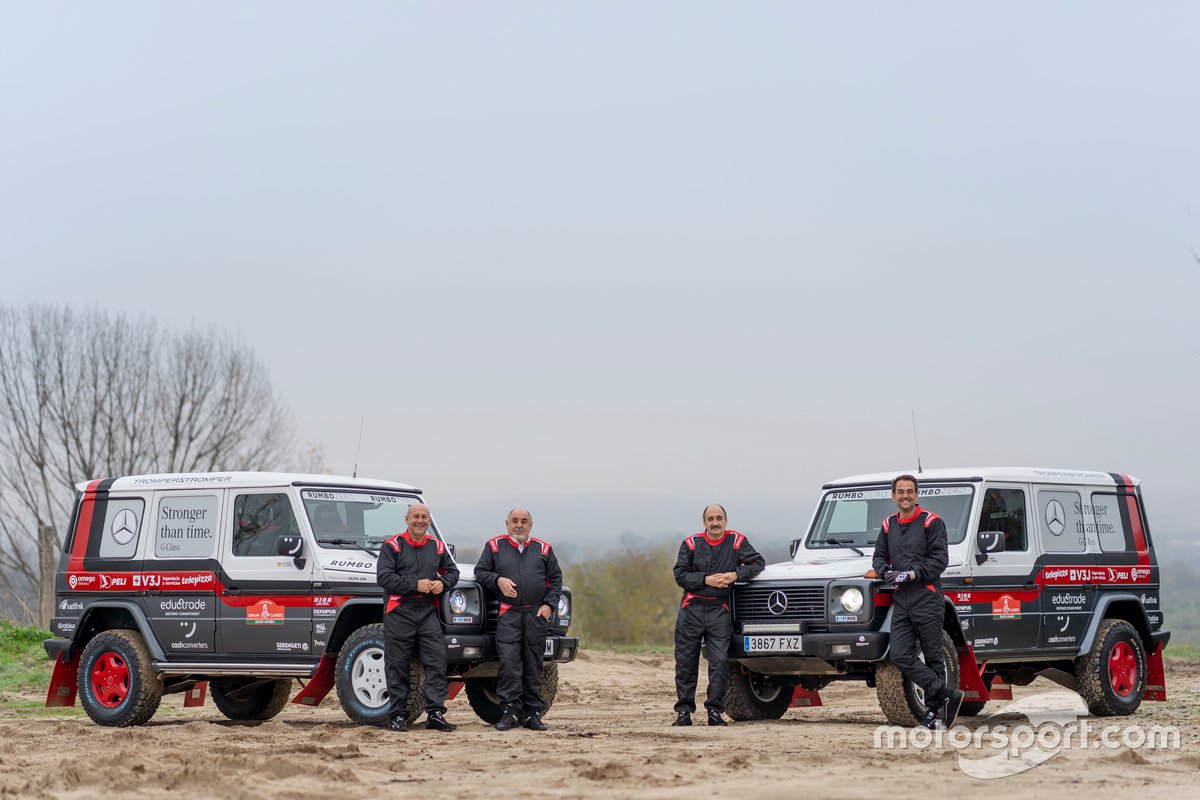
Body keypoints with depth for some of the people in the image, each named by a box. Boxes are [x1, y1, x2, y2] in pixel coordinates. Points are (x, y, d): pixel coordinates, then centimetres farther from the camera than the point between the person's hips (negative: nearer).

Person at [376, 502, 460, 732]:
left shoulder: (437, 546, 14)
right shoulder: (393, 546, -1)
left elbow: (452, 571, 24)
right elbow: (383, 577, -11)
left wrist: (443, 582, 0)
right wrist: (415, 584, -16)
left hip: (427, 611, 4)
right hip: (399, 612, -4)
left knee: (436, 661, -5)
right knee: (397, 665, 1)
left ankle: (436, 713, -4)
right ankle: (397, 715, 7)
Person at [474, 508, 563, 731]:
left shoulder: (543, 549, 13)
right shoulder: (494, 546, 11)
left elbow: (555, 579, 13)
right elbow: (480, 572, 9)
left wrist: (549, 605, 0)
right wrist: (498, 580, -10)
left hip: (536, 615, 2)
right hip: (508, 614, -2)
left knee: (533, 665, 6)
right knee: (508, 663, -13)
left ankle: (533, 713, 11)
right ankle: (510, 711, -10)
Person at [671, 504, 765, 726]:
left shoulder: (736, 541, 3)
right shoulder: (691, 543, 2)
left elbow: (758, 563, 2)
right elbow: (680, 575, -3)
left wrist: (736, 575, -13)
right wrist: (706, 580, -16)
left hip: (719, 610, 0)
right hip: (692, 608, 1)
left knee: (720, 662, -7)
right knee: (686, 661, 3)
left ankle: (715, 710, 3)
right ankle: (684, 711, 11)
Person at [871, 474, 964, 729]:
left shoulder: (932, 522, -3)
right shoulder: (888, 526, 15)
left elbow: (940, 559, -9)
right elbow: (878, 556, 18)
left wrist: (911, 574, -16)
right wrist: (886, 572, -4)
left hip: (927, 597, -5)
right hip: (901, 599, 5)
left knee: (933, 657, 1)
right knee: (900, 656, -7)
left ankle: (933, 711, 6)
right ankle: (947, 695, -4)